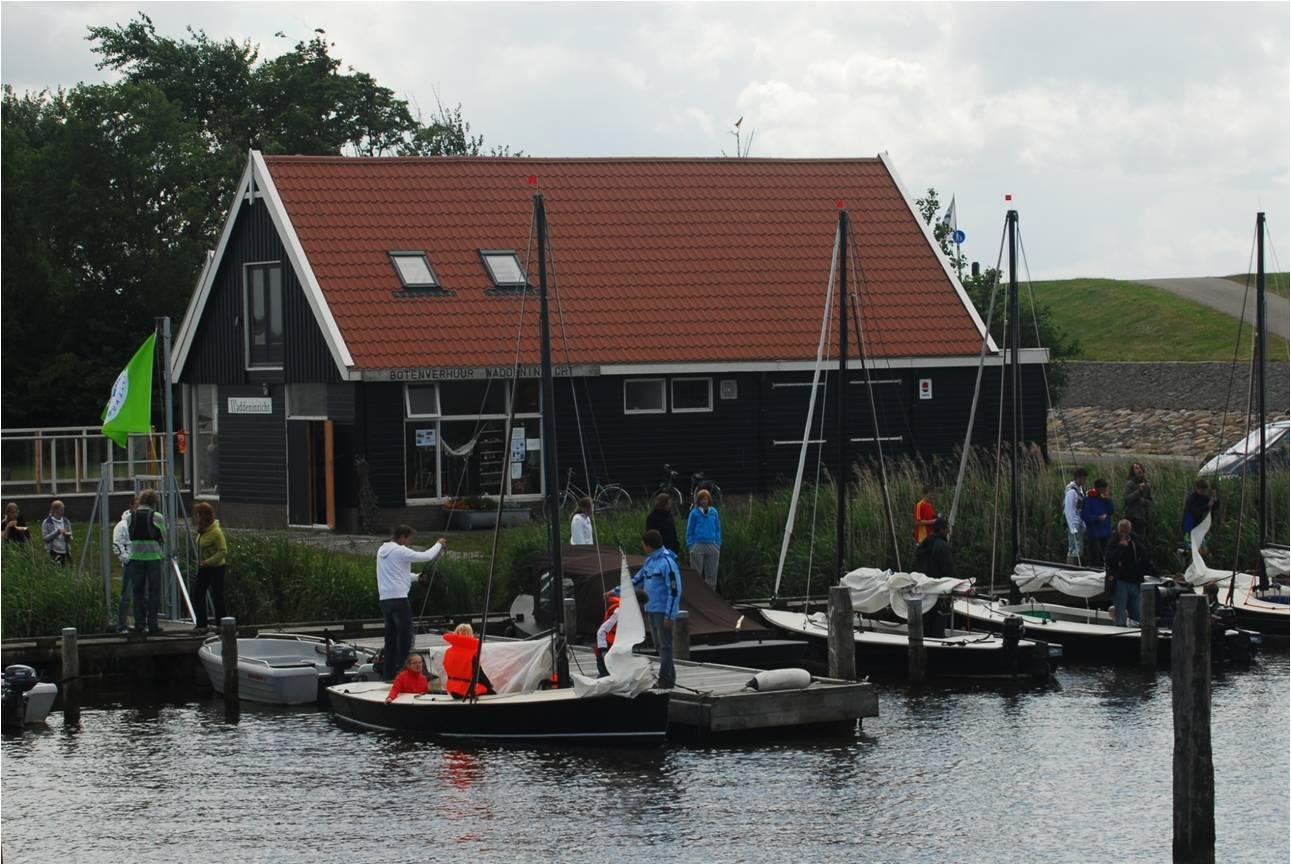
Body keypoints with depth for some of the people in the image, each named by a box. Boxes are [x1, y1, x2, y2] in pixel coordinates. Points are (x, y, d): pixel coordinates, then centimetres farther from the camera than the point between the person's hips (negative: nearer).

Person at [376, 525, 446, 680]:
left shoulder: (382, 551, 16)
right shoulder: (400, 551, -10)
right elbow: (427, 556, -10)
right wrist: (439, 544, 7)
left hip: (385, 600, 8)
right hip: (399, 599, -8)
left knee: (391, 638, 11)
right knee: (404, 638, -5)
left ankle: (389, 674, 11)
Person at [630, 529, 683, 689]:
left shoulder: (667, 562, -17)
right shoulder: (650, 561, 11)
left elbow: (675, 590, -18)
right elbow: (637, 580, 23)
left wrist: (669, 615, -20)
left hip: (663, 611, -9)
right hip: (651, 609, 9)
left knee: (665, 645, -6)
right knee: (659, 645, 12)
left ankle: (665, 679, -4)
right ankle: (669, 677, 20)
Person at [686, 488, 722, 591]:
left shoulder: (714, 512, 5)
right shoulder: (694, 513, -2)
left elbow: (718, 530, 12)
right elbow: (689, 531, 3)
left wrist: (718, 545, 7)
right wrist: (690, 546, -2)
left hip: (712, 547, 3)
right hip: (698, 546, -3)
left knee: (712, 575, 8)